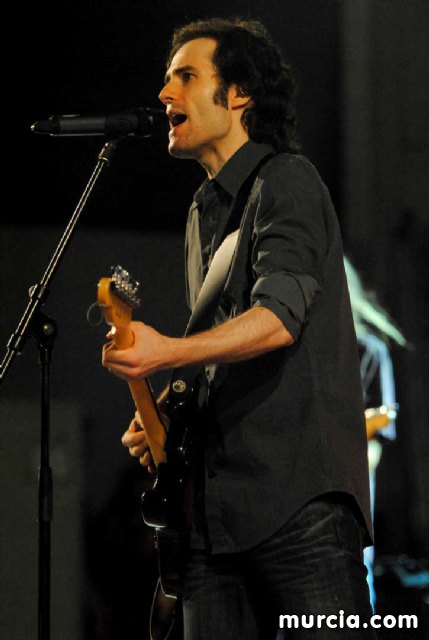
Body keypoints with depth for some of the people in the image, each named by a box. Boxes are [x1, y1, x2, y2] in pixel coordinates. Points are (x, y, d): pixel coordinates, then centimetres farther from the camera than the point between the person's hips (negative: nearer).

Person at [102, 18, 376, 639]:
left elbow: (280, 316, -20)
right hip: (216, 506, 8)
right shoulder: (203, 213, 23)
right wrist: (164, 414, 11)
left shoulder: (286, 180, -4)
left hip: (300, 498, -8)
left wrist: (166, 353, -34)